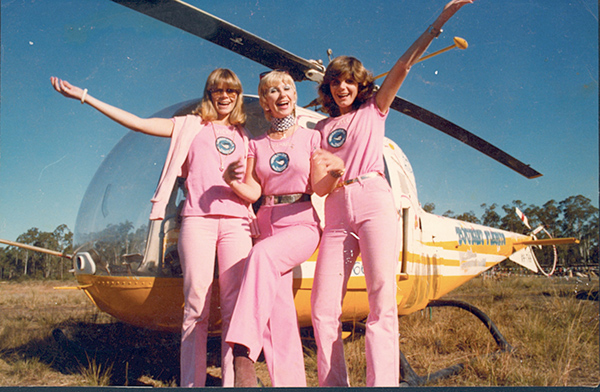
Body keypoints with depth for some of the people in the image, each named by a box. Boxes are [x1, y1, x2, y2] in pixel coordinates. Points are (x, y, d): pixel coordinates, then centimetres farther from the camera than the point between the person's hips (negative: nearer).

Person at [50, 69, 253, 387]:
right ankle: (192, 382, 0)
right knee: (196, 305, -6)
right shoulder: (191, 125, 16)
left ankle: (233, 382, 3)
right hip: (197, 217, -2)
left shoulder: (242, 134, 24)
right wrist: (85, 97, 9)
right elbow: (138, 123, 11)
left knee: (234, 306, -3)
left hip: (236, 220, 2)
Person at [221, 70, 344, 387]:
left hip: (302, 224, -3)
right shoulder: (257, 145, 16)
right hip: (267, 224, 4)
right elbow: (253, 193, 6)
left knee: (262, 254, -35)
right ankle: (290, 383, -1)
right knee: (278, 311, -8)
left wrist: (334, 173, -21)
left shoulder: (311, 138, 8)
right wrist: (233, 181, -15)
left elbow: (319, 188, 1)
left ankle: (242, 354, -42)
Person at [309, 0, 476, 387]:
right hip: (336, 211, 3)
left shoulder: (374, 110, 17)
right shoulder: (323, 128, 23)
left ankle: (382, 383, -14)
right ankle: (333, 385, 4)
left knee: (382, 300, -13)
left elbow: (402, 67, 7)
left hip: (374, 199, -2)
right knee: (323, 308, -5)